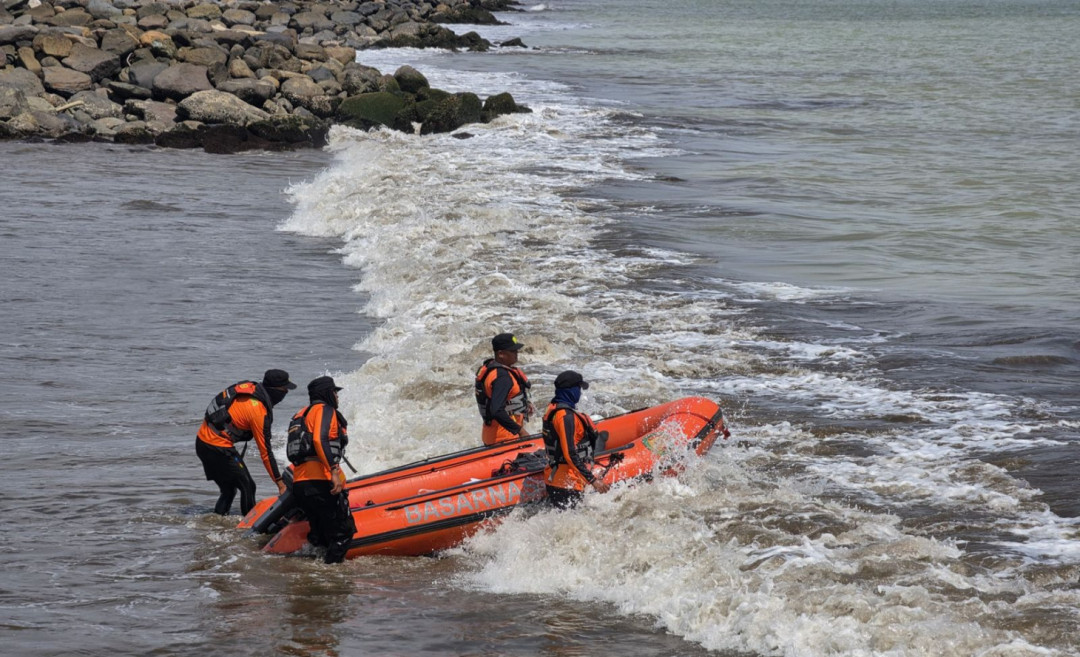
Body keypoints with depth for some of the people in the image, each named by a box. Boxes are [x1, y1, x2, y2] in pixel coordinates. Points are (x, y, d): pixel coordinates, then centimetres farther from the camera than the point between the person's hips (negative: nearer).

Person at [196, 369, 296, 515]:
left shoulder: (248, 387, 5)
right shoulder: (259, 412, -18)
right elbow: (265, 452, -15)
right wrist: (280, 484, -9)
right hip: (218, 448, -9)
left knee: (228, 490, 17)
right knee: (248, 488, -1)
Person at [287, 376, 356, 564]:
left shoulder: (301, 414, 28)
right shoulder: (324, 410, 0)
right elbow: (320, 440, -18)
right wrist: (334, 471, -23)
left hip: (299, 484, 9)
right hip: (321, 481, -9)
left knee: (321, 535, 12)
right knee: (343, 531, -8)